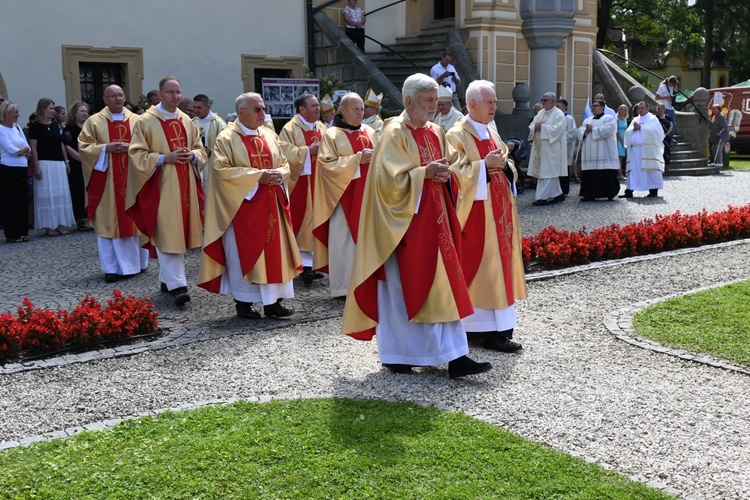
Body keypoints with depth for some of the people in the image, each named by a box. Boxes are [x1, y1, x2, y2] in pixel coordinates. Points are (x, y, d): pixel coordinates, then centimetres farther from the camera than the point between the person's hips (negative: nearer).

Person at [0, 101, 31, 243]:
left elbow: (28, 148, 12)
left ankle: (23, 232, 18)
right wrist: (24, 149, 0)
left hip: (22, 169, 7)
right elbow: (11, 150, -16)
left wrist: (23, 150, -8)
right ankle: (12, 234, 4)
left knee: (23, 201, 9)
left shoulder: (17, 127, 14)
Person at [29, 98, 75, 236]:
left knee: (61, 193, 7)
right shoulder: (35, 126, -6)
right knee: (47, 194, -3)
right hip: (45, 164, -6)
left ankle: (60, 224, 13)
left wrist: (66, 161, 12)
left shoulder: (55, 125, 12)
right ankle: (48, 226, 2)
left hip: (59, 163, 6)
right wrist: (36, 167, -14)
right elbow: (33, 148, -9)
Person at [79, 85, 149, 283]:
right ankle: (111, 268, 3)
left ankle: (136, 261, 19)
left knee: (134, 219, 6)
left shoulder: (136, 120, 7)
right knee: (108, 221, -1)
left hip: (133, 178, 1)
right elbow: (84, 146, 1)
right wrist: (105, 148, -13)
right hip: (106, 179, -1)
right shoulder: (94, 121, 4)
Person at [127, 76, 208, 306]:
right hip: (161, 185, -6)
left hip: (184, 185, 6)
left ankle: (167, 278, 23)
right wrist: (164, 158, -18)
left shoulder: (186, 121, 11)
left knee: (179, 233, 10)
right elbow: (137, 154, -7)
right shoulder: (146, 121, -5)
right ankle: (177, 285, -12)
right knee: (168, 235, -9)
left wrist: (193, 155, -5)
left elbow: (199, 149, 17)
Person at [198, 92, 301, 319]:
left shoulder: (269, 136, 12)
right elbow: (222, 170, -16)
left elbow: (284, 163, 16)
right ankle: (243, 301, 11)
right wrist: (258, 175, -19)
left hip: (270, 204, 6)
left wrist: (279, 174, -9)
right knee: (244, 253, 0)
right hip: (242, 205, -6)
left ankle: (272, 300, 12)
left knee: (274, 250, 5)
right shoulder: (226, 138, -6)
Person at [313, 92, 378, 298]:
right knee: (344, 240, -3)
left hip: (367, 194, 5)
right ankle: (343, 286, 3)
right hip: (344, 196, -5)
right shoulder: (331, 135, -2)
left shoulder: (370, 133, 12)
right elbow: (328, 165, -12)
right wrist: (357, 159, -19)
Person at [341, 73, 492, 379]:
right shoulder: (395, 133, -10)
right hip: (405, 222, -7)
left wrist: (444, 173, -2)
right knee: (401, 287, 1)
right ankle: (395, 354, 14)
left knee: (443, 286, 4)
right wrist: (425, 173, -22)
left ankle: (455, 356, 8)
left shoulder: (436, 133, 13)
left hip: (433, 220, 7)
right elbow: (390, 180, -17)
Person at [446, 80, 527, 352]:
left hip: (498, 210, 9)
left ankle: (498, 326, 16)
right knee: (481, 267, -7)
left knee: (498, 264, 9)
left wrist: (504, 164, -3)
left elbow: (508, 168, 19)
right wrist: (485, 165, -21)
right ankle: (487, 330, -3)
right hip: (476, 212, -9)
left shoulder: (491, 132, 16)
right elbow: (454, 173, -16)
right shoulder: (457, 135, -9)